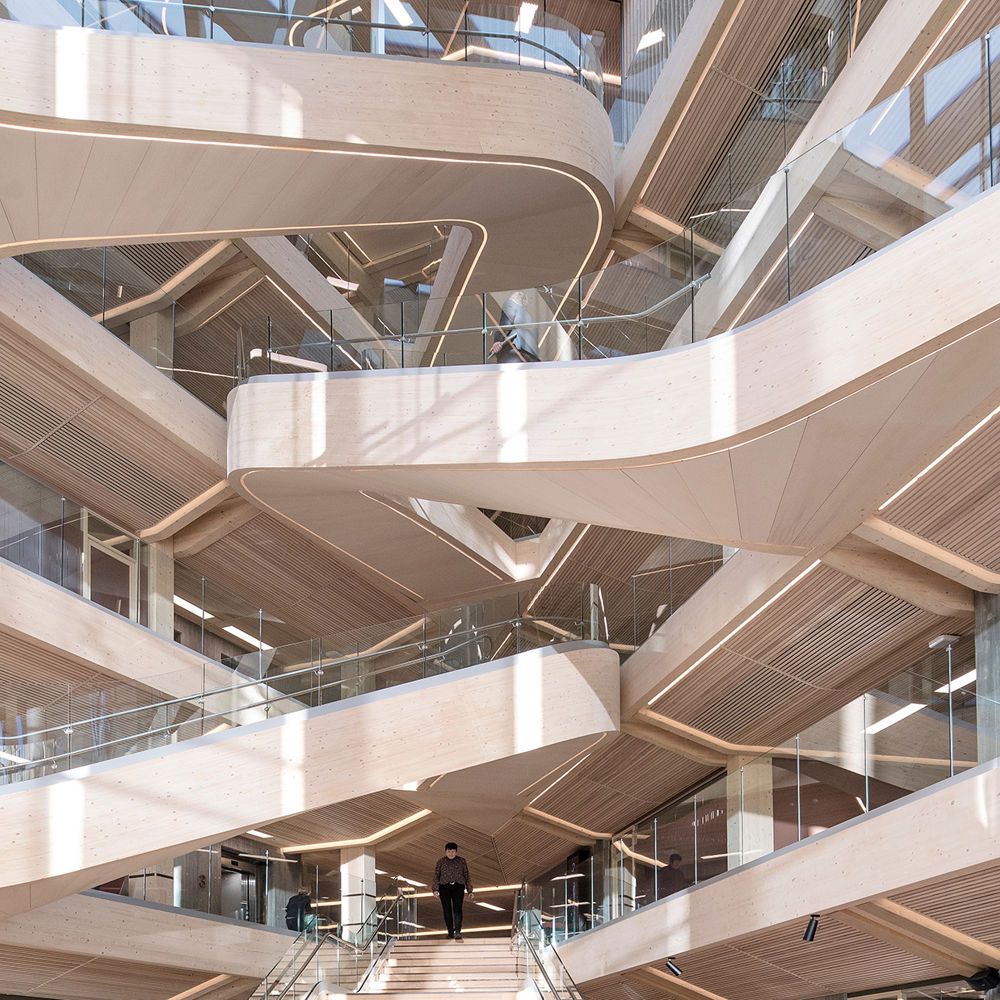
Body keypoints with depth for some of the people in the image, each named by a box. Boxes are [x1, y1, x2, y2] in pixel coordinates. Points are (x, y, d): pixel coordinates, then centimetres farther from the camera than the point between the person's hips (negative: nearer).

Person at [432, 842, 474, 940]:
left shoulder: (461, 861, 13)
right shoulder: (441, 862, 12)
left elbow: (467, 876, 15)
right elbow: (436, 876, 9)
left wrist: (470, 891, 10)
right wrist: (435, 889, -4)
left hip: (458, 887, -1)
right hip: (444, 887, 1)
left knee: (457, 909, -16)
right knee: (447, 910, -1)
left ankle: (458, 932, -25)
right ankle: (450, 932, 8)